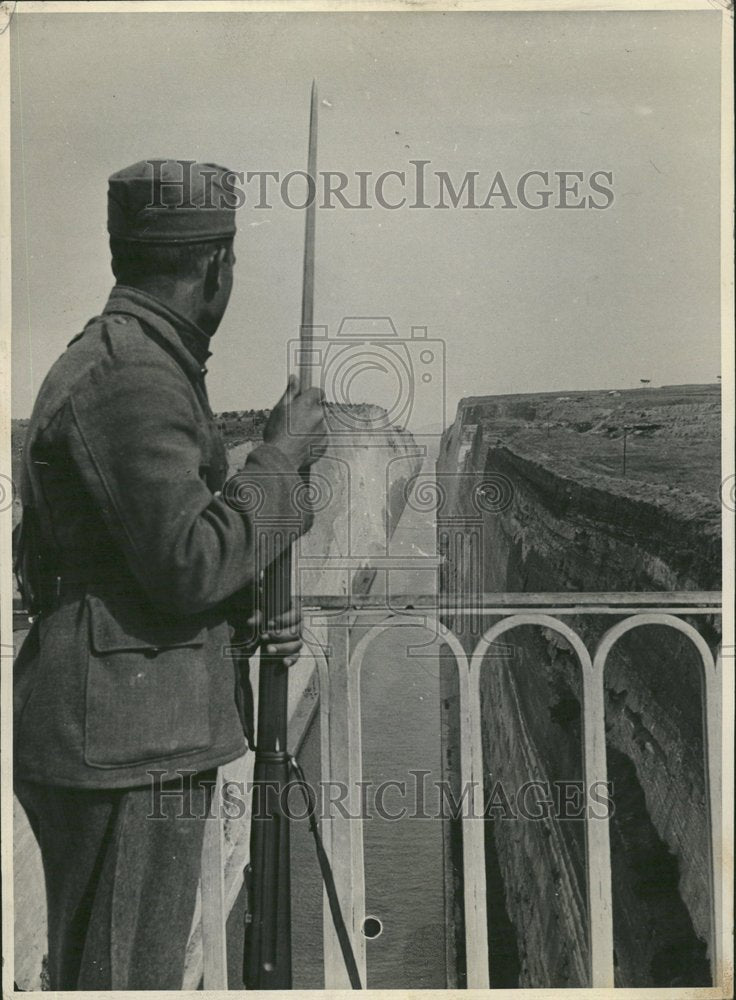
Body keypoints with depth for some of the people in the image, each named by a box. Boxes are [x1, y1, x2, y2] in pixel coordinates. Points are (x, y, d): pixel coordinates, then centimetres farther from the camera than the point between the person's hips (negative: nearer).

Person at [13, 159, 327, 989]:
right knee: (122, 976, 1)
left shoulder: (139, 363, 15)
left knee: (91, 972, 20)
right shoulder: (129, 375, -17)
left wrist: (248, 624, 6)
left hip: (137, 736, 10)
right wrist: (282, 456, -12)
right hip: (122, 744, -10)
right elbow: (190, 562, -23)